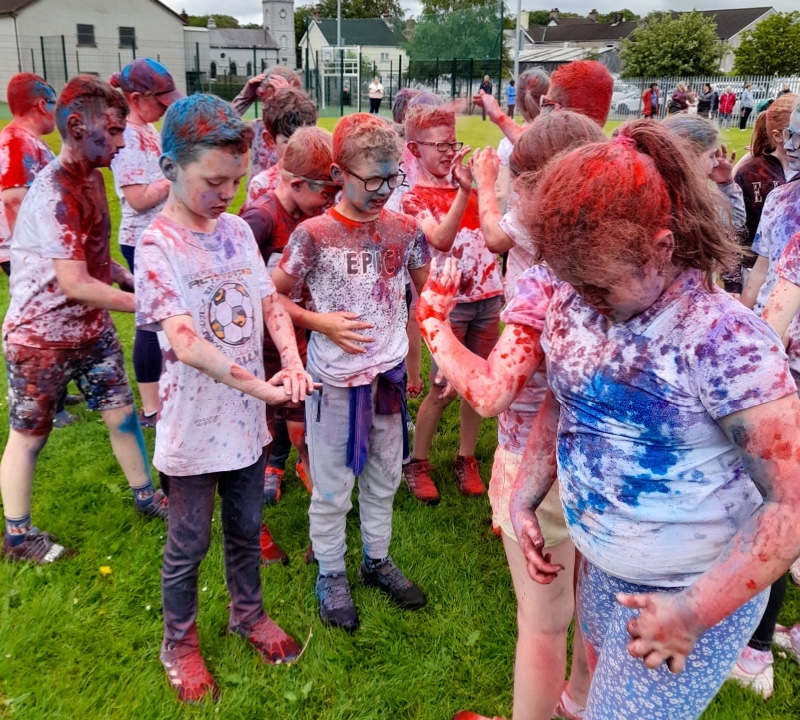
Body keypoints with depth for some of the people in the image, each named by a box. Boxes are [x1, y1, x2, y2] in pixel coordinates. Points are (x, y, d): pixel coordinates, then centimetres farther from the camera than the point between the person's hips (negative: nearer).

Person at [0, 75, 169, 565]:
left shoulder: (91, 178, 2)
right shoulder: (55, 194, -26)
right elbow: (76, 284, -29)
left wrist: (132, 281, 0)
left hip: (92, 328, 8)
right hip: (41, 338, -8)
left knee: (122, 411, 14)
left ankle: (146, 496, 34)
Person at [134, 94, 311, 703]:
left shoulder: (238, 230, 1)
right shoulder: (157, 245, -17)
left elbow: (270, 302, 2)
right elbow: (184, 342, -26)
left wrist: (292, 362, -15)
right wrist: (258, 384, -28)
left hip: (247, 418, 5)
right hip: (194, 424, -5)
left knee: (246, 527, 22)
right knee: (189, 543, 13)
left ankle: (248, 613, 46)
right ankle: (179, 644, 37)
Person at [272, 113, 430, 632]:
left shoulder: (404, 229, -3)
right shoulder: (315, 234, -15)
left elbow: (427, 292, 10)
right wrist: (324, 323, -18)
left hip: (390, 374, 4)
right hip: (336, 380, -4)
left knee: (383, 478, 19)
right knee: (332, 489, 10)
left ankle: (377, 560, 41)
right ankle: (331, 576, 31)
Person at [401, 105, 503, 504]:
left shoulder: (465, 183, 13)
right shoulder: (414, 198, -3)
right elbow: (441, 239, -23)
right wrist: (464, 191, -28)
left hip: (488, 297, 5)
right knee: (442, 389, 0)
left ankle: (466, 459, 24)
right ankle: (417, 462, 19)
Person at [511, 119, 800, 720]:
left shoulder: (725, 341, -28)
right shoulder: (573, 304, -9)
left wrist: (695, 614, -23)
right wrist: (524, 501, 0)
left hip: (697, 591, -5)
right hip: (602, 571, 6)